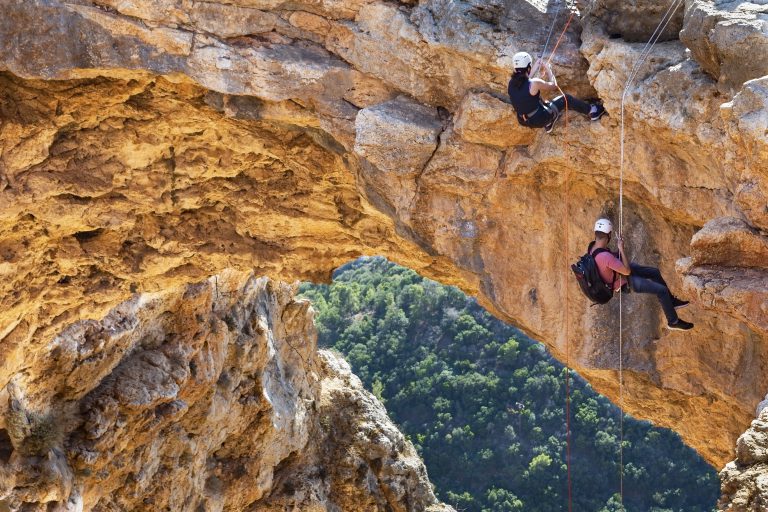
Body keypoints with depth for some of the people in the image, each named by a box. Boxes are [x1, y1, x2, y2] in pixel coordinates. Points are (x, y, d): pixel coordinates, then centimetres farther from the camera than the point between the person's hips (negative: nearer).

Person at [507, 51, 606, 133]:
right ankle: (591, 111, 29)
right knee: (566, 99, 10)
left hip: (524, 121, 6)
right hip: (540, 120, -6)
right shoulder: (534, 83, -26)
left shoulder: (511, 83, -9)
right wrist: (549, 70, 9)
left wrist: (536, 68, 19)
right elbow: (553, 86, -5)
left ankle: (548, 124, 43)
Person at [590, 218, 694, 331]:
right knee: (662, 290, -6)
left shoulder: (592, 246, -15)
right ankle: (673, 321, 16)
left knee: (655, 272, 20)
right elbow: (627, 271, -30)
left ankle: (672, 301, 38)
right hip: (623, 282, -9)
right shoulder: (606, 257, -43)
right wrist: (621, 249, -27)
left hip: (618, 271, 9)